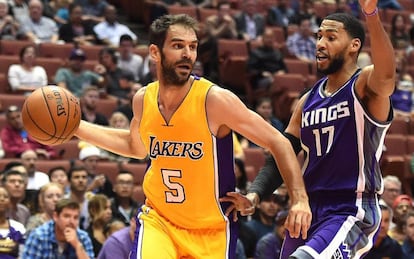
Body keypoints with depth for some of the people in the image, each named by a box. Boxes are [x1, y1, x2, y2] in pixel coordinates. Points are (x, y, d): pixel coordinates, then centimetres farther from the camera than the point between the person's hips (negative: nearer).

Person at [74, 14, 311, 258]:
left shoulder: (216, 100, -18)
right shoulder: (143, 99, -4)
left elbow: (278, 142, -13)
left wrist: (299, 199, -24)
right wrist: (75, 126, 15)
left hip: (212, 230, -2)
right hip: (158, 218, 2)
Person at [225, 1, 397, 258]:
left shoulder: (364, 86, -6)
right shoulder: (308, 101, 14)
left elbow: (386, 75, -31)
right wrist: (254, 195, -5)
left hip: (352, 212, -8)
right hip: (308, 208, 8)